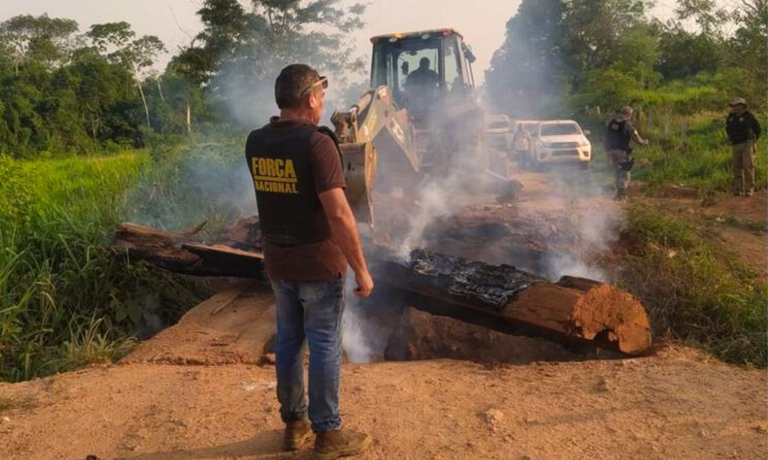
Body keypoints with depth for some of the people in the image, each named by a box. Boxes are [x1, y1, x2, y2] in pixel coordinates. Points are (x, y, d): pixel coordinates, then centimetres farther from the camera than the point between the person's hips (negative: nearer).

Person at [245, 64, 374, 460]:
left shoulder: (255, 142, 3)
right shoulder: (317, 143, -19)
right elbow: (338, 213, -23)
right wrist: (361, 269, -16)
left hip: (277, 261, 7)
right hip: (318, 263, -6)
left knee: (288, 339, 17)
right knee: (324, 345, 5)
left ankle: (293, 423, 29)